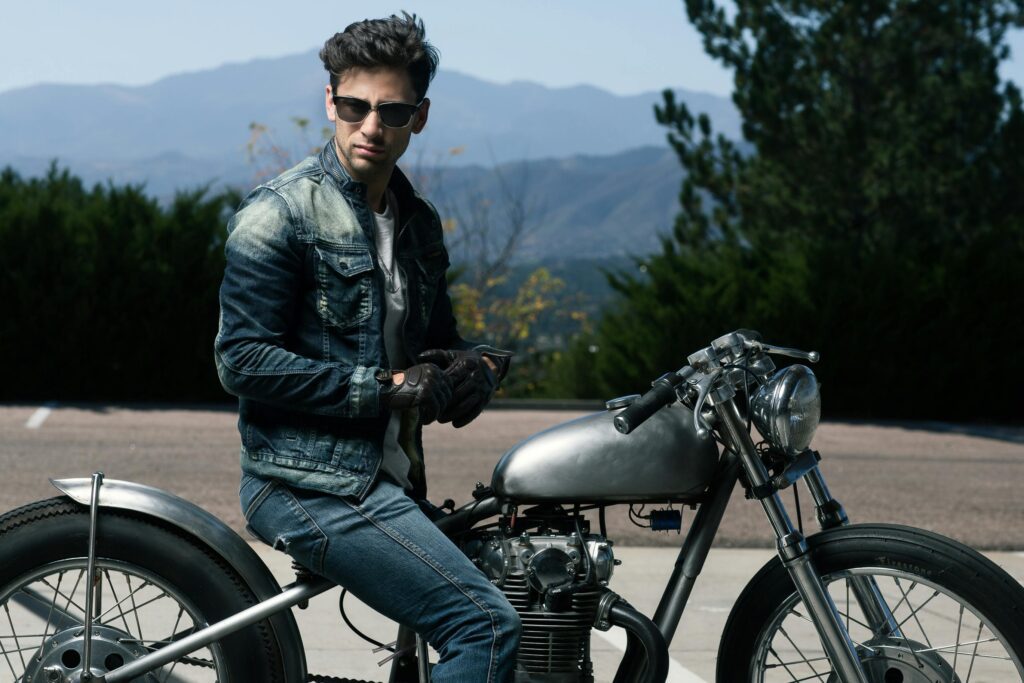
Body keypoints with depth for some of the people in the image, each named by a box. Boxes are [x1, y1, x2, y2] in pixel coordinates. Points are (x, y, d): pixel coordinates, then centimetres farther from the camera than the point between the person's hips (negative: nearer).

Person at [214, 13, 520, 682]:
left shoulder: (418, 222, 16)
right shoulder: (281, 211, -9)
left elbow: (439, 339, 26)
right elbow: (243, 359, -15)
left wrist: (480, 365, 1)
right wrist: (387, 390, -16)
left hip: (391, 482, 9)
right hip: (310, 483, -9)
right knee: (488, 626, -19)